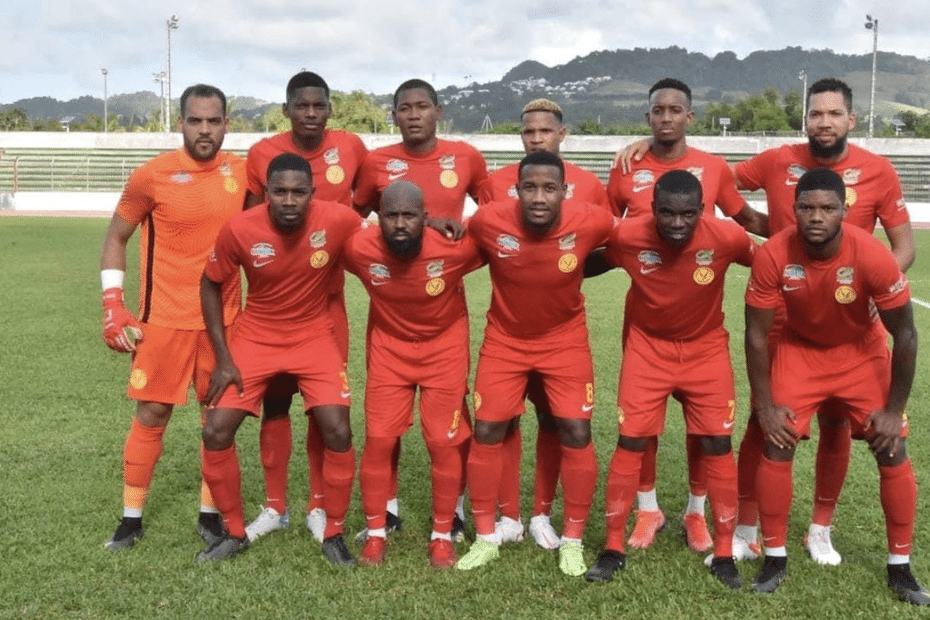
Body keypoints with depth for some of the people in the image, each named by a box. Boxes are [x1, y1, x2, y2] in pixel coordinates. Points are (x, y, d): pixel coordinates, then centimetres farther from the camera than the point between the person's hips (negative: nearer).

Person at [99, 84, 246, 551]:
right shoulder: (152, 176, -9)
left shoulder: (241, 173, 0)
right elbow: (116, 238, 1)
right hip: (165, 318, -3)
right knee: (152, 414, 3)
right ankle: (131, 517, 18)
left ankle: (210, 513, 22)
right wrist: (113, 305, -8)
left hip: (224, 316, 3)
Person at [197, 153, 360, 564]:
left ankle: (333, 534, 12)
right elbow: (210, 285, -4)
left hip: (314, 337, 0)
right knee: (216, 432, -6)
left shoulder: (338, 220, -21)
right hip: (255, 337, 1)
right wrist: (223, 358, -7)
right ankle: (234, 532, 17)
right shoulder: (239, 229, -21)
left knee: (338, 432, -11)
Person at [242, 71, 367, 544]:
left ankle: (319, 506, 19)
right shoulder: (262, 154, -5)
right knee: (275, 398, 6)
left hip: (328, 296, 0)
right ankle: (275, 506, 20)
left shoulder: (351, 148, -4)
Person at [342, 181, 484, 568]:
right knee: (378, 439, 0)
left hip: (444, 348, -1)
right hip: (388, 348, 1)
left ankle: (442, 536, 19)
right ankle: (376, 533, 18)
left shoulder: (454, 246, -28)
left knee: (444, 442, 0)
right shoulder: (359, 248, -24)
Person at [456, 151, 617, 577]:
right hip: (505, 338, 1)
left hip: (565, 338, 0)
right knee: (486, 432, 1)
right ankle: (486, 538, 18)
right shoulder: (488, 221, -24)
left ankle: (572, 540, 14)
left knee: (576, 433, -4)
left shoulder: (590, 222, -24)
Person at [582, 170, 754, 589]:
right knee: (631, 441, -3)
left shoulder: (727, 237, -24)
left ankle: (724, 552, 16)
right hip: (647, 345, 0)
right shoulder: (627, 236, -24)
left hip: (705, 346, 0)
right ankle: (613, 548, 11)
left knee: (717, 445, 1)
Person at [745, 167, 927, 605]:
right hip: (799, 350, 0)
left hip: (863, 353, 0)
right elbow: (756, 335, -16)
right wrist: (765, 406, -15)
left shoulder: (873, 257, -31)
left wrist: (894, 409, -14)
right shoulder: (772, 256, -28)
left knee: (893, 453, -3)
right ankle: (775, 557, 9)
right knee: (777, 448, -8)